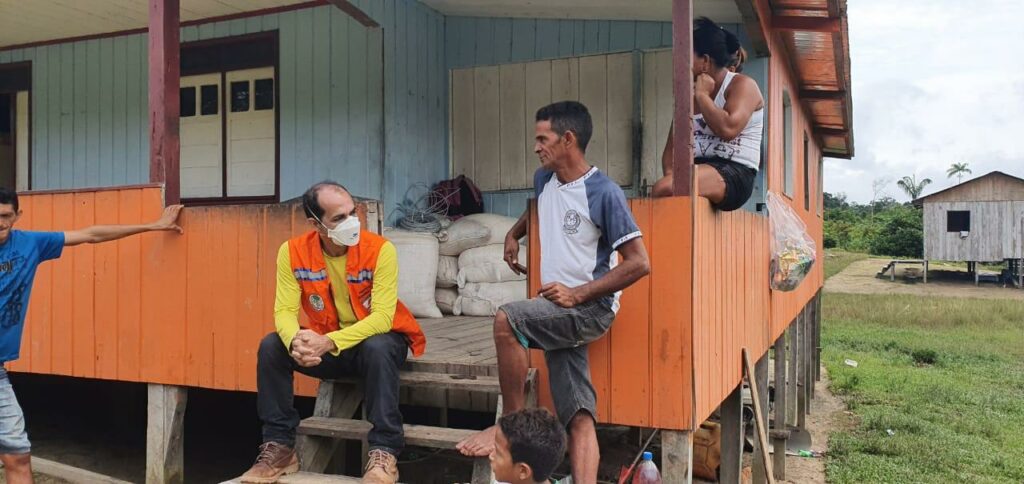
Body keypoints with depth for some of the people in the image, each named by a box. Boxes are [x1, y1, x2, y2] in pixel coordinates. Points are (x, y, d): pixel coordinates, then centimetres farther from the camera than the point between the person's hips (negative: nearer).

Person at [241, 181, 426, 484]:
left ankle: (384, 452, -27)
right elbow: (285, 311, -15)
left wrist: (329, 342, -39)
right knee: (272, 347, -19)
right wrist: (296, 341, -39)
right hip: (327, 346, 4)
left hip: (378, 339, -3)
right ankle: (279, 447, -6)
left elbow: (382, 318, -26)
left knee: (377, 349, -37)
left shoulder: (380, 249, -22)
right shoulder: (292, 252, -11)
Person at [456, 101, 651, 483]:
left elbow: (639, 263, -16)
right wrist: (513, 235, 19)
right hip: (558, 310, 7)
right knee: (579, 418, -2)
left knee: (506, 320, -27)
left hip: (591, 308, -7)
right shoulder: (544, 180, 10)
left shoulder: (604, 193, -13)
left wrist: (578, 294, -19)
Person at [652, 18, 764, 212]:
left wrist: (702, 95, -6)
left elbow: (727, 129, -19)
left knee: (664, 189, -32)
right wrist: (670, 173, -7)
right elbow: (672, 147, 14)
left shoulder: (742, 85, 0)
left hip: (733, 174, -6)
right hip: (698, 171, 7)